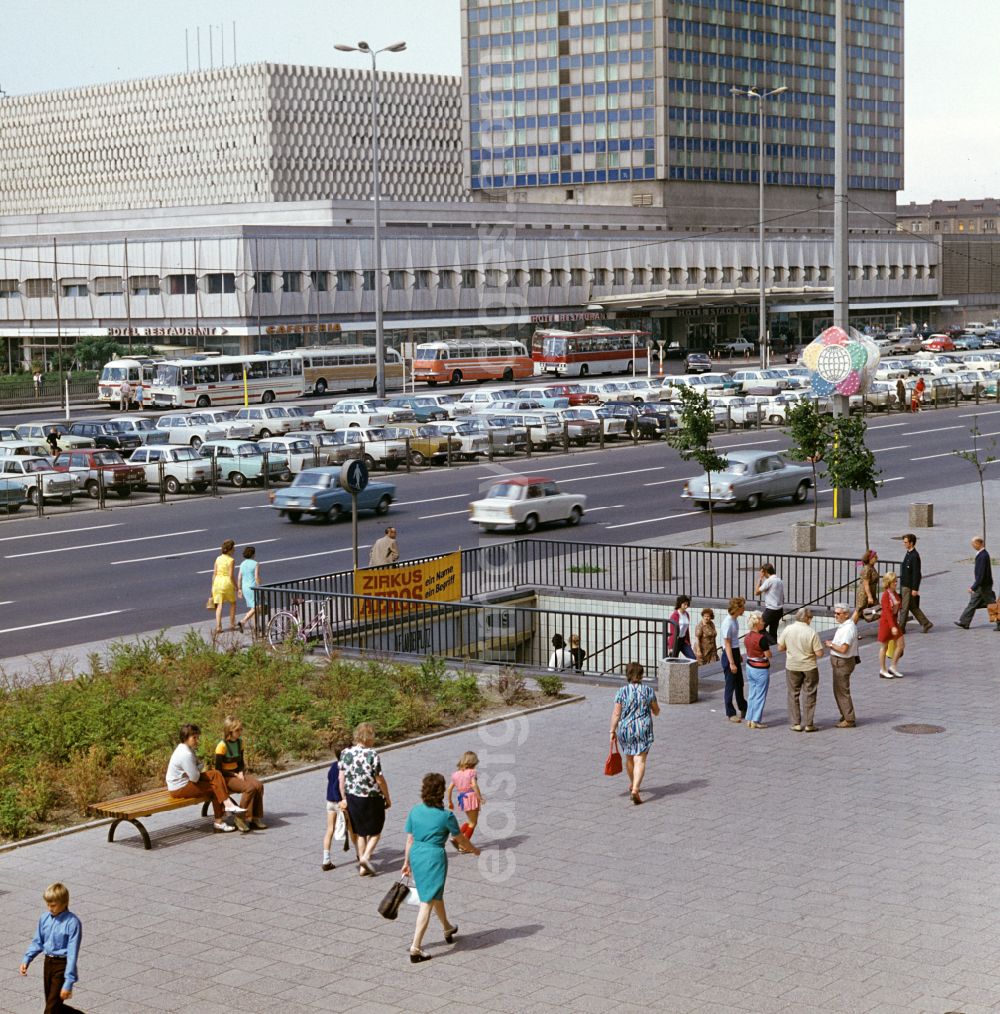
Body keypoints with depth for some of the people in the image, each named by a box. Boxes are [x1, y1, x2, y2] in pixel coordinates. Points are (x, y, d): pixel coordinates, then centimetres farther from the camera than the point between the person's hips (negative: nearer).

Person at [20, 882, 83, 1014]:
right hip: (48, 963, 7)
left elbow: (72, 953, -21)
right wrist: (26, 960, 0)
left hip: (62, 965, -7)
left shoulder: (72, 923, -19)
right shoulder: (44, 919, 1)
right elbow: (37, 942, 15)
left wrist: (69, 982, -23)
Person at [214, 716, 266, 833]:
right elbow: (218, 769, -15)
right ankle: (240, 818, -17)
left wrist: (241, 773, -4)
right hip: (226, 777, -7)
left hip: (237, 774, 7)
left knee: (259, 785, -20)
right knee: (249, 787, -30)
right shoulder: (222, 746, -17)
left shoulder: (239, 742, 5)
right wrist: (235, 775, -16)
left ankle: (255, 818, -13)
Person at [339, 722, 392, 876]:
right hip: (372, 798, -5)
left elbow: (341, 778, 1)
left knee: (360, 832, 18)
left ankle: (362, 867, 20)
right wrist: (387, 798, 0)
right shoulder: (372, 755, -18)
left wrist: (344, 798, 11)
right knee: (375, 831, 15)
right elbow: (380, 780, -13)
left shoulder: (345, 753, -4)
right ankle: (366, 856, -5)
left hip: (352, 798, 5)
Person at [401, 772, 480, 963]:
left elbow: (409, 839, 5)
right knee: (427, 903, -2)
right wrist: (474, 850, 20)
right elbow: (461, 840, 1)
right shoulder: (446, 816, -13)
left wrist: (406, 863, 16)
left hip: (416, 855, 6)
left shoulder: (415, 811, -1)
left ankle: (447, 928, 49)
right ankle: (415, 948, -7)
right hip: (435, 858, -6)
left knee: (436, 895, 27)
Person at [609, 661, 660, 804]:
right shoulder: (649, 691, -3)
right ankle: (635, 789, -22)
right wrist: (655, 711, 29)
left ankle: (633, 784, 42)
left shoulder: (622, 692, -6)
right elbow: (656, 711, 7)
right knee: (640, 760, -4)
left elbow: (616, 713, -7)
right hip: (643, 729, -1)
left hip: (625, 729, 1)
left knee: (629, 757, 22)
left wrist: (612, 731, 0)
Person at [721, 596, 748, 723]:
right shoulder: (728, 623, -23)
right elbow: (727, 644, -22)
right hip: (729, 654, -9)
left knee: (739, 683, 21)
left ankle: (743, 708, 37)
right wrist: (731, 663, -21)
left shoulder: (735, 620, 5)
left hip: (735, 652, 9)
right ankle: (730, 713, 12)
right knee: (730, 685, 1)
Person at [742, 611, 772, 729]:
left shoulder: (747, 637, 2)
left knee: (751, 694, 15)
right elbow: (768, 655, -17)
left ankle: (749, 720, 19)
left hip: (750, 667, 8)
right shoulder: (761, 638, -21)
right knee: (760, 696, 3)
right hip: (761, 669, -8)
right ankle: (755, 721, 6)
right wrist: (767, 645, 0)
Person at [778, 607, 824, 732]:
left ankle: (796, 723, 13)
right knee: (809, 695, 9)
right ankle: (808, 724, 11)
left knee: (793, 695, 13)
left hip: (792, 667, 2)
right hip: (809, 667, -2)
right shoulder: (812, 633, -17)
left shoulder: (788, 629, -10)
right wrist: (809, 650, 5)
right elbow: (819, 654, -15)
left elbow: (780, 648, -2)